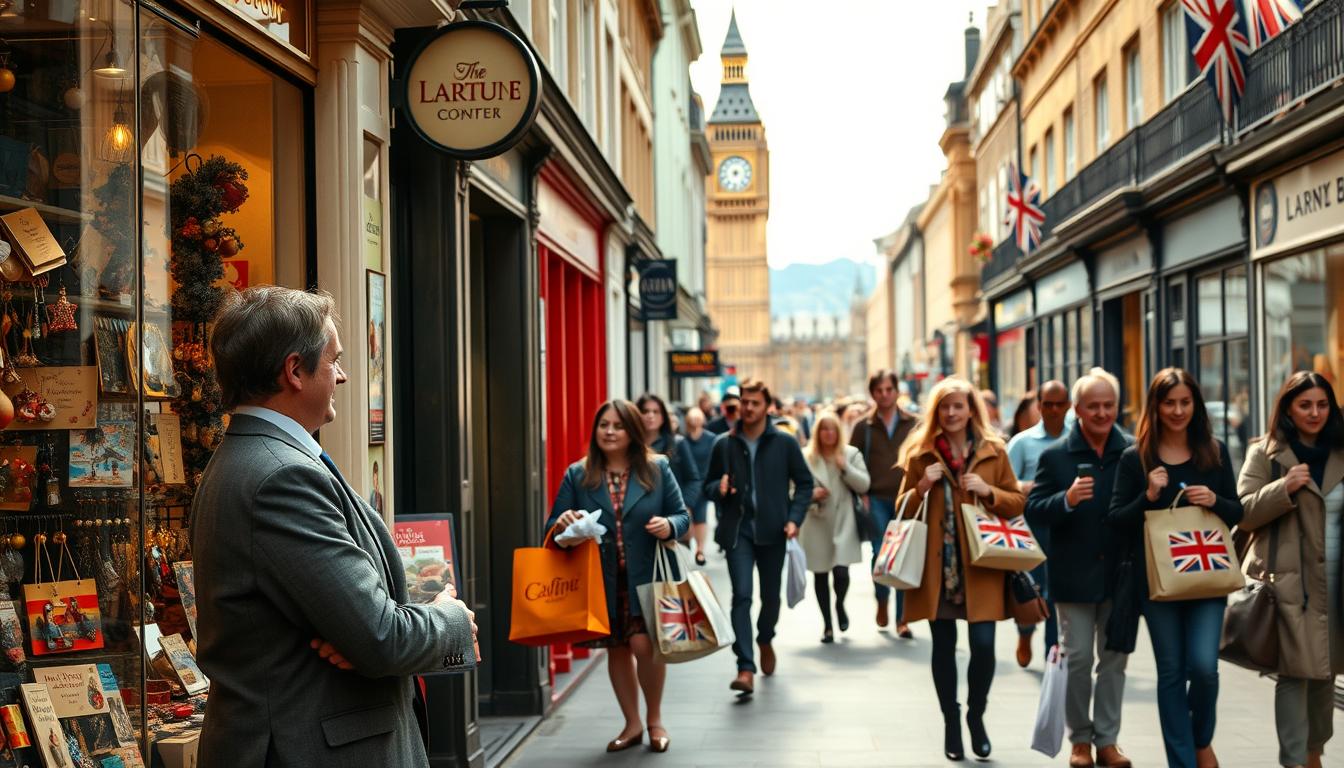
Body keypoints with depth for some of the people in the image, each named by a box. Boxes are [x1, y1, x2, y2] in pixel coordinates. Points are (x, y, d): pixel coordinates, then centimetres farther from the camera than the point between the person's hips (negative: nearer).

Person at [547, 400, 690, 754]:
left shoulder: (657, 469, 3)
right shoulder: (577, 475, 5)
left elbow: (682, 515, 5)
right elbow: (552, 525, 4)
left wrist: (669, 526, -18)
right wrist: (562, 523, -20)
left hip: (646, 579, -2)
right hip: (602, 582, 2)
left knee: (644, 645, -12)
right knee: (617, 649, 10)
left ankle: (655, 719, 13)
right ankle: (632, 724, 27)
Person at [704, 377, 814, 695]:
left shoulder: (784, 443, 0)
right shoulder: (724, 445, 2)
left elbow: (804, 482, 6)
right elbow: (709, 483, 13)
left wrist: (794, 517, -7)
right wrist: (719, 488, -11)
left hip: (772, 530, 1)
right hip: (737, 529, 0)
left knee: (771, 595, 13)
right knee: (742, 595, -12)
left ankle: (765, 640, 44)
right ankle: (746, 668, -16)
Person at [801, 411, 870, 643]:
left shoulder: (851, 454, 5)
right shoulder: (805, 457, 4)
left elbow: (864, 485, -1)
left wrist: (845, 467, -13)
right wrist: (811, 494, -14)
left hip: (843, 523, -1)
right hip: (816, 523, 1)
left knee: (841, 571, -13)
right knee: (820, 575, 6)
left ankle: (840, 605, 21)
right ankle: (827, 625, 18)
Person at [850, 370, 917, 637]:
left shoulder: (912, 424, 7)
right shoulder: (864, 427, 7)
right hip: (877, 500, 0)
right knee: (880, 554, -7)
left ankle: (902, 618, 6)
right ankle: (882, 600, 20)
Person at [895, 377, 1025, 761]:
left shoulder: (993, 451, 6)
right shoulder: (920, 453, 5)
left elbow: (1017, 503, 7)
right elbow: (903, 509, 9)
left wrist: (988, 491, -10)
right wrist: (922, 487, -10)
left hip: (981, 564, 0)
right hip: (937, 565, 0)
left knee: (983, 644, -7)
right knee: (944, 646, 5)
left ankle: (976, 715, 17)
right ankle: (951, 723, 19)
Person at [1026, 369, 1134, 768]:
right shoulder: (1055, 455, -3)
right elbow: (1033, 510, -7)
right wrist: (1066, 500, -25)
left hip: (1120, 571, 1)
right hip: (1075, 573, -1)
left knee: (1114, 659, 9)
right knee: (1078, 658, 7)